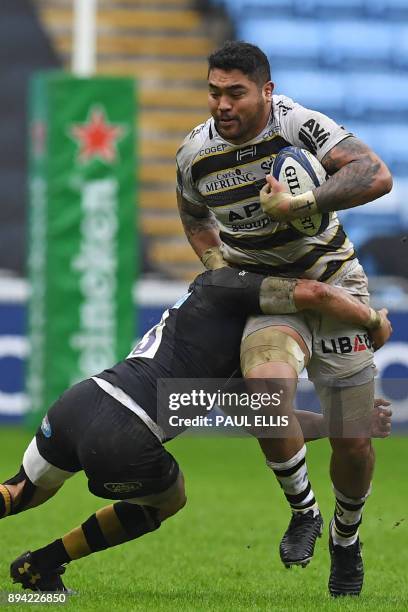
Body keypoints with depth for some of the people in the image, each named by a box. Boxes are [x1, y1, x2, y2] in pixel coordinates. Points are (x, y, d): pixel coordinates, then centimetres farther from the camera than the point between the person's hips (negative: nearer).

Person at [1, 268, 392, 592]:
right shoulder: (223, 286, 3)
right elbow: (312, 293, -12)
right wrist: (374, 322, 5)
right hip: (124, 443, -8)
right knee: (166, 500, 25)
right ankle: (42, 565, 21)